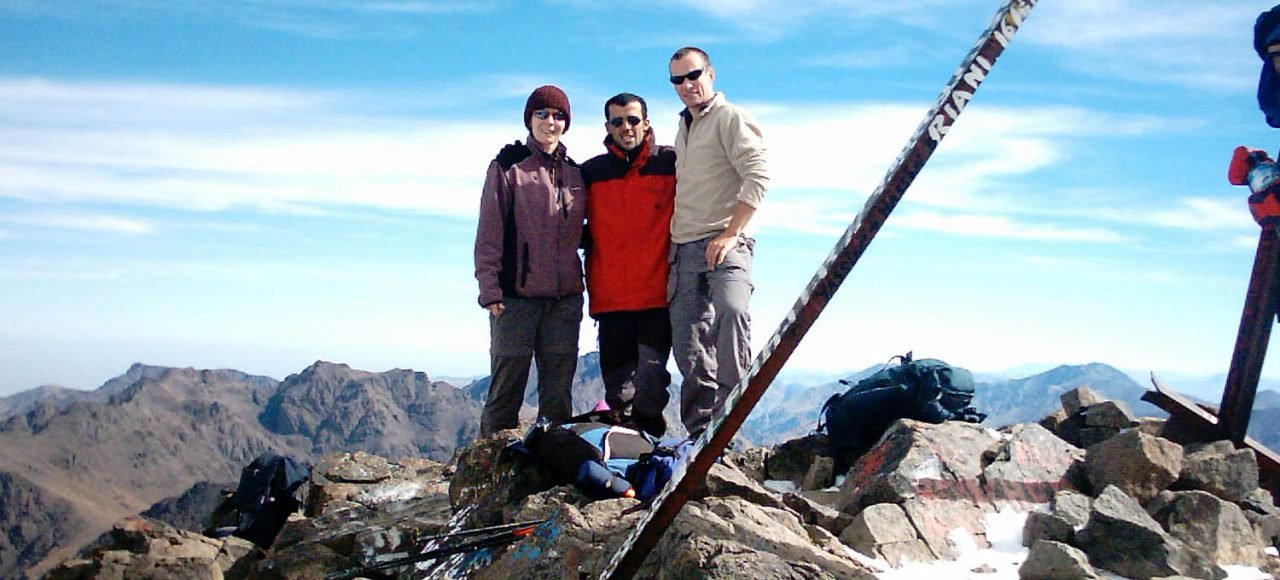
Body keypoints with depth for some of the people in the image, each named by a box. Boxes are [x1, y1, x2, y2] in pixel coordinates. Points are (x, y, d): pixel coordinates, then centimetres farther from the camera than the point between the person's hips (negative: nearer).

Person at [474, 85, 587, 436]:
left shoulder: (575, 173, 16)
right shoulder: (509, 167, 3)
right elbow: (489, 234, -1)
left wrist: (586, 285, 11)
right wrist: (490, 289, -9)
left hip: (565, 297, 4)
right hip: (516, 297, -4)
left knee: (558, 394, 5)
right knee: (506, 390, -4)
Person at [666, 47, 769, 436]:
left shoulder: (731, 118, -1)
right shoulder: (683, 130, 23)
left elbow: (757, 176, -13)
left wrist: (730, 234, -19)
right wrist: (671, 245, 17)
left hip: (724, 244, -7)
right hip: (683, 249, 7)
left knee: (731, 309, -32)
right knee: (689, 345, 4)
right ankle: (700, 433, 10)